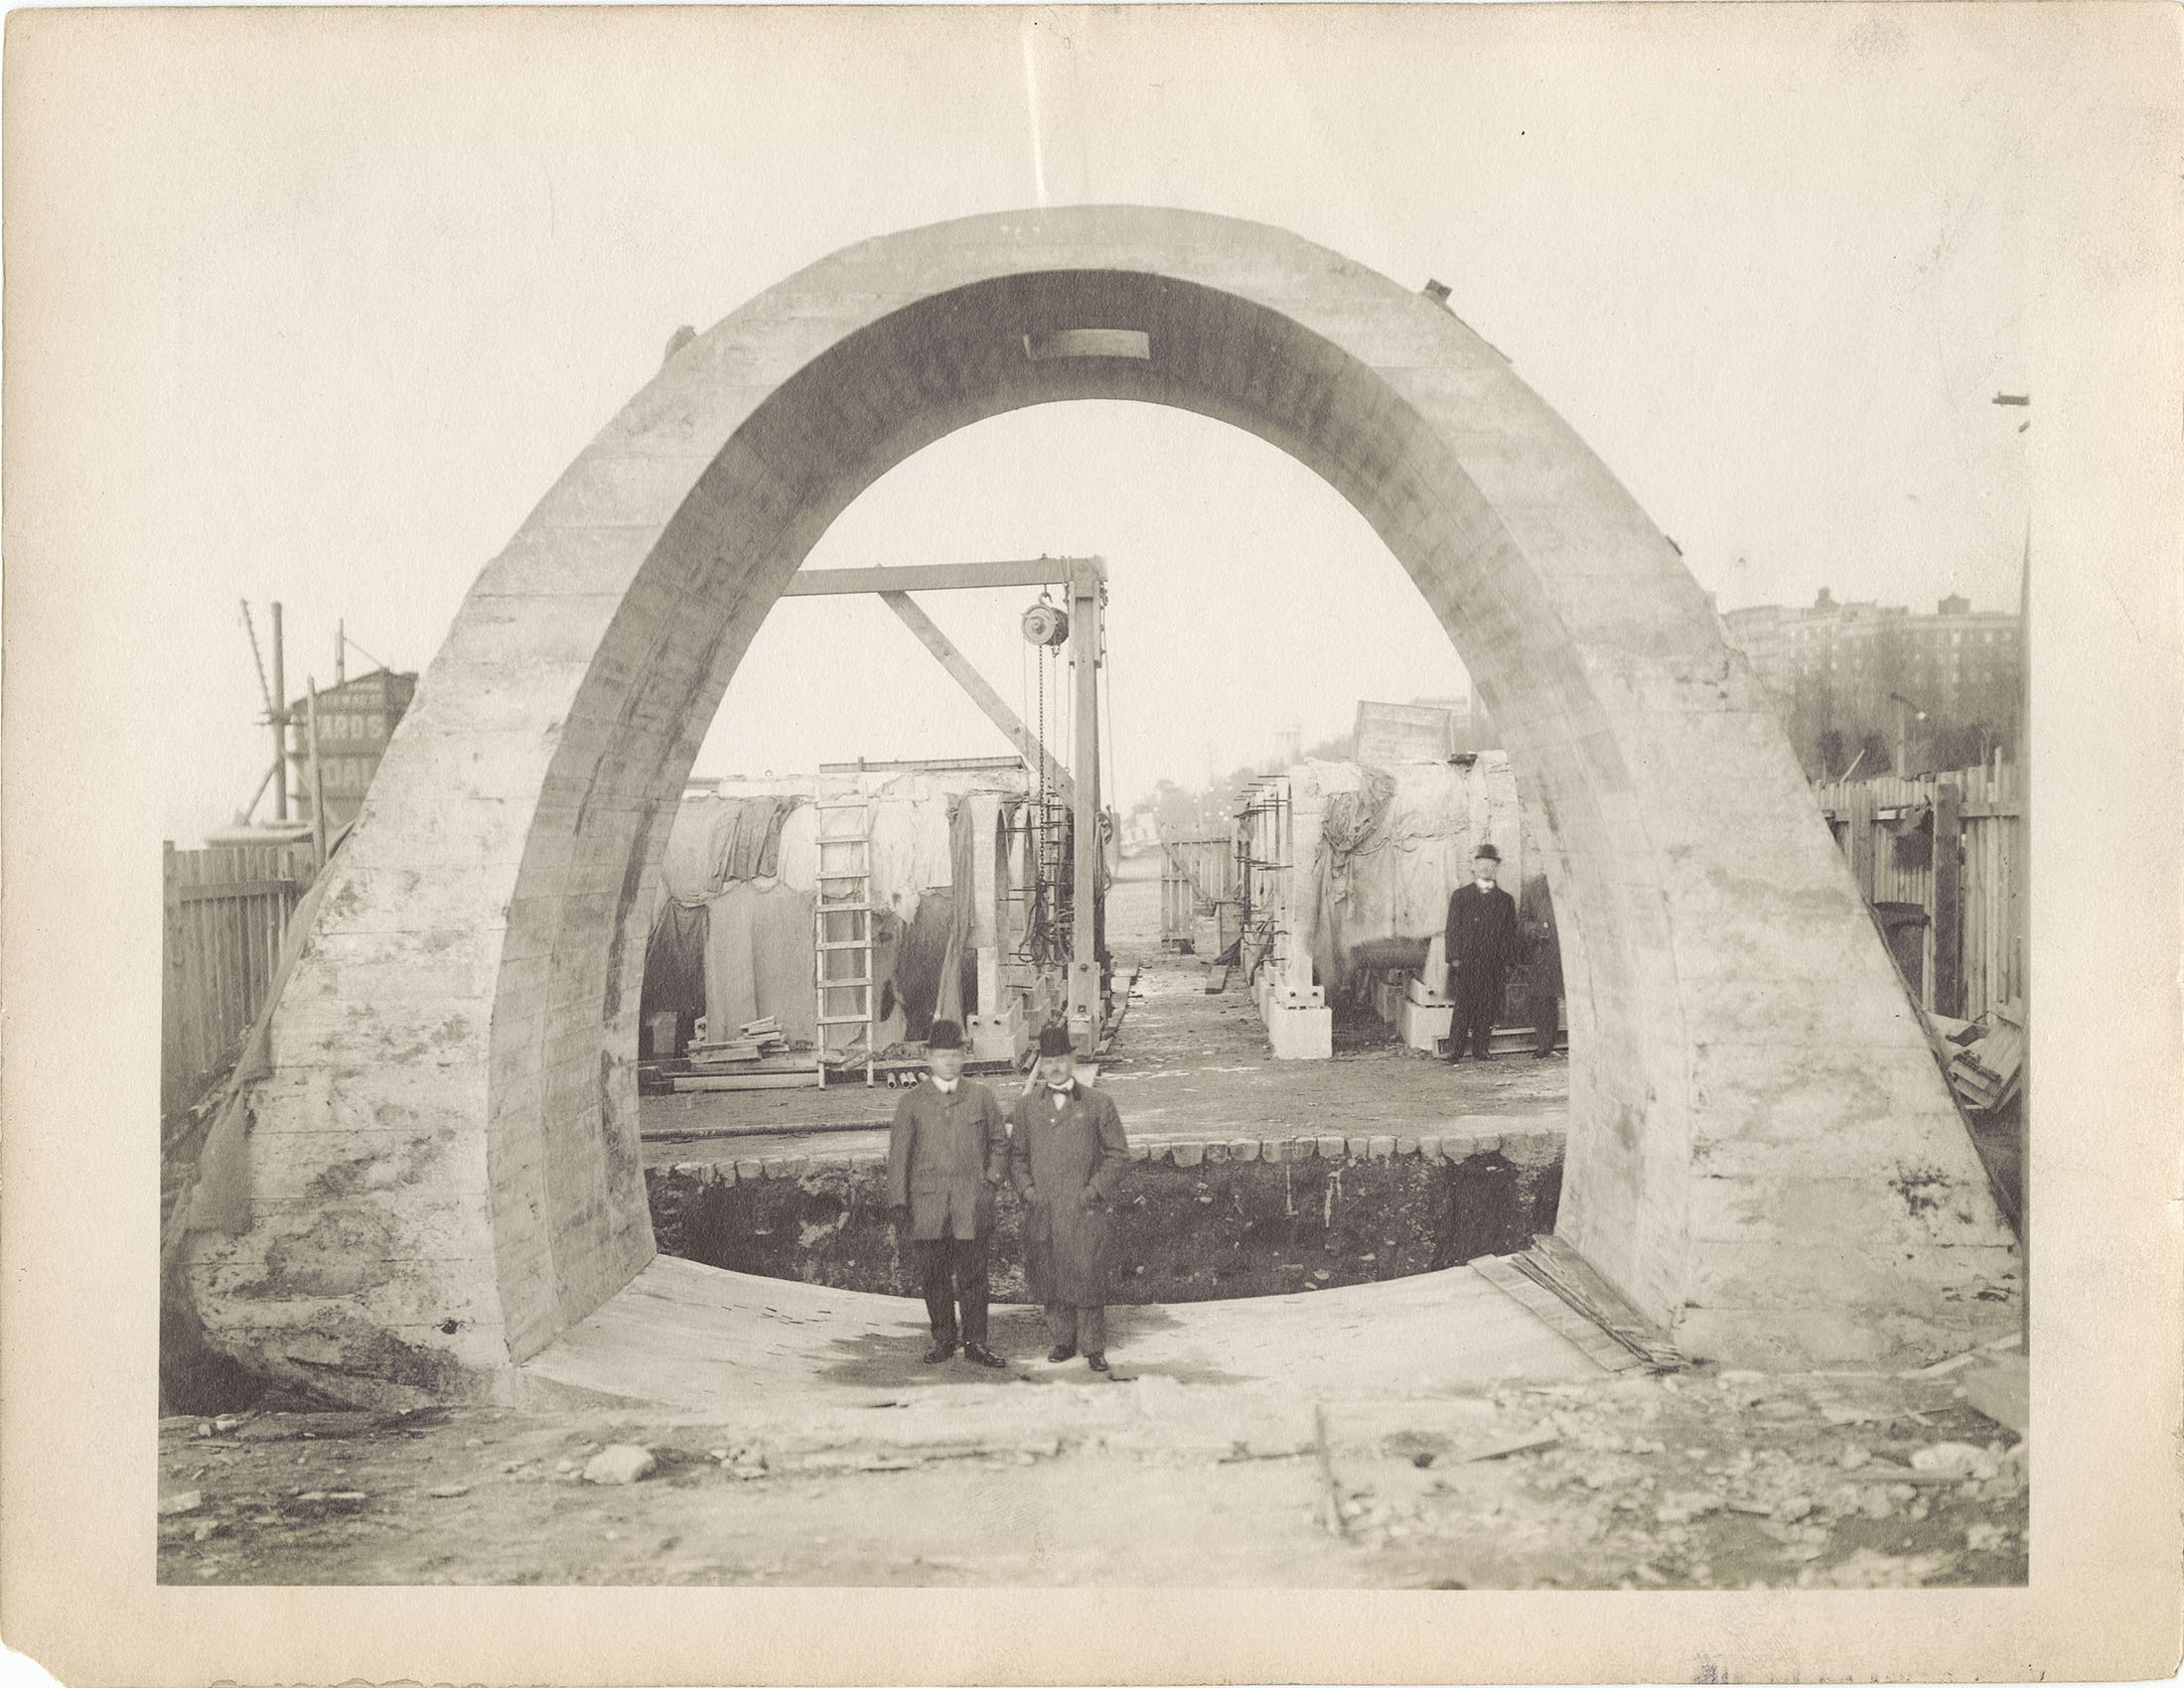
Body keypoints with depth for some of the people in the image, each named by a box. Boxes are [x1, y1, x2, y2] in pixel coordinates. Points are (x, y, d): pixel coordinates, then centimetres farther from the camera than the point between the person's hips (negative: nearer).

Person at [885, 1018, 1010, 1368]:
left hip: (971, 1203, 0)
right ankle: (942, 1338, 21)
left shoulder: (982, 1096, 10)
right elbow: (898, 1154, 4)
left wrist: (992, 1180, 3)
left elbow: (999, 1142, 16)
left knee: (972, 1274, 1)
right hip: (926, 1204, 0)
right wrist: (898, 1202, -3)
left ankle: (975, 1341, 12)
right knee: (932, 1276, 6)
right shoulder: (911, 1103, 6)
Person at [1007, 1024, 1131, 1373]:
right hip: (1042, 1210, 2)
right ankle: (1062, 1340, 22)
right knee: (1049, 1276, 6)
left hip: (1084, 1209, -2)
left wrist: (1096, 1190, -5)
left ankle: (1094, 1347, 9)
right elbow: (1016, 1154, 15)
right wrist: (1027, 1189, 0)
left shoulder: (1098, 1103, 3)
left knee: (1088, 1276, -3)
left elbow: (1118, 1154, 5)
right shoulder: (1026, 1106, 9)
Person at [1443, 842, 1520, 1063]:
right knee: (1463, 1006, -6)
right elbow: (1452, 929, 4)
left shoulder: (1505, 900, 13)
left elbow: (1511, 934, 11)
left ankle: (1482, 1047, 13)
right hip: (1466, 963, -2)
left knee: (1489, 1009, 2)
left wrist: (1508, 963, 4)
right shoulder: (1460, 896, 8)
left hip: (1494, 965, 2)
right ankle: (1455, 1051, -2)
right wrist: (1455, 958, -5)